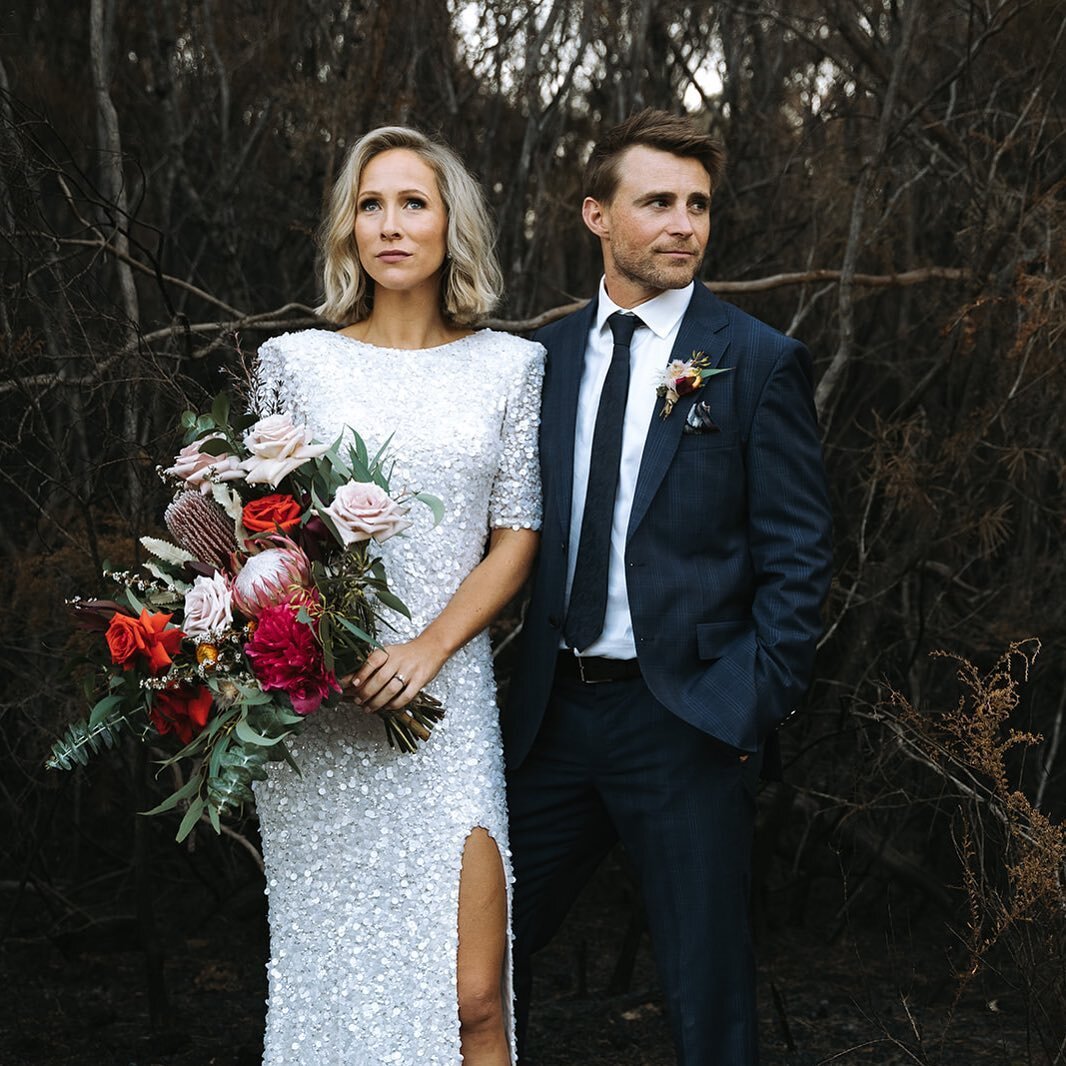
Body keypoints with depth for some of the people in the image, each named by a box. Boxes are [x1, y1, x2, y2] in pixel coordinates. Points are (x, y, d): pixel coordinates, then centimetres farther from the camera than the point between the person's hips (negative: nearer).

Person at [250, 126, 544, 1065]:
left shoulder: (510, 365, 6)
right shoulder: (294, 361, 6)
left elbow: (517, 539, 4)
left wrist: (428, 648, -10)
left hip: (447, 696, 0)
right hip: (315, 705, 1)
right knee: (332, 973, 5)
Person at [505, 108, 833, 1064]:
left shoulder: (761, 363, -5)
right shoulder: (549, 352, 8)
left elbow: (797, 555, -6)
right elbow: (526, 525, 13)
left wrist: (756, 708, -12)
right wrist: (522, 677, 6)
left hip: (688, 719, -4)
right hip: (555, 709, 5)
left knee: (707, 988, 6)